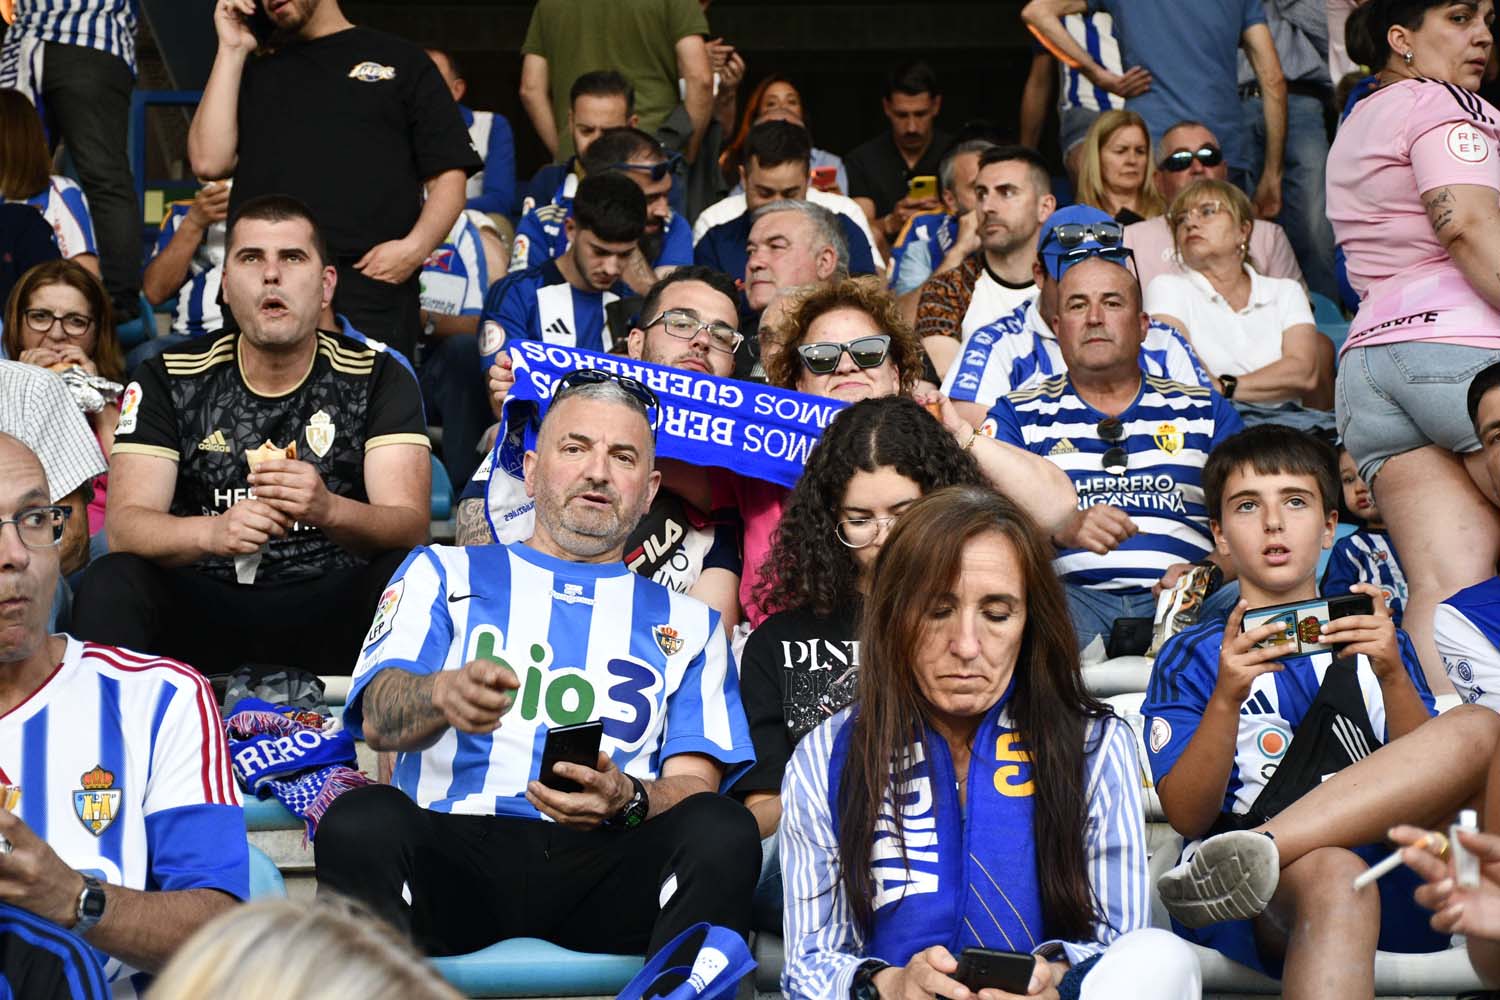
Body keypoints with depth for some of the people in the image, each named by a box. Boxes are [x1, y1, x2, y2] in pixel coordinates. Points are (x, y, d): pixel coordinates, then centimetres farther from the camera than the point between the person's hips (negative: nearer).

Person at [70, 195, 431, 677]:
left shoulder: (381, 378, 2)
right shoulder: (168, 379, 4)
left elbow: (410, 526, -10)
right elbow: (123, 524, -8)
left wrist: (327, 511, -34)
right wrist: (214, 532, -30)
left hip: (332, 614, 0)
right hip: (202, 611, 0)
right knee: (111, 581, -28)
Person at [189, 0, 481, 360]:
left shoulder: (401, 61, 16)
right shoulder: (256, 71, 25)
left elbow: (448, 176, 9)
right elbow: (209, 161, 9)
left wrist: (416, 247, -10)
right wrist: (232, 49, 11)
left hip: (371, 291, -3)